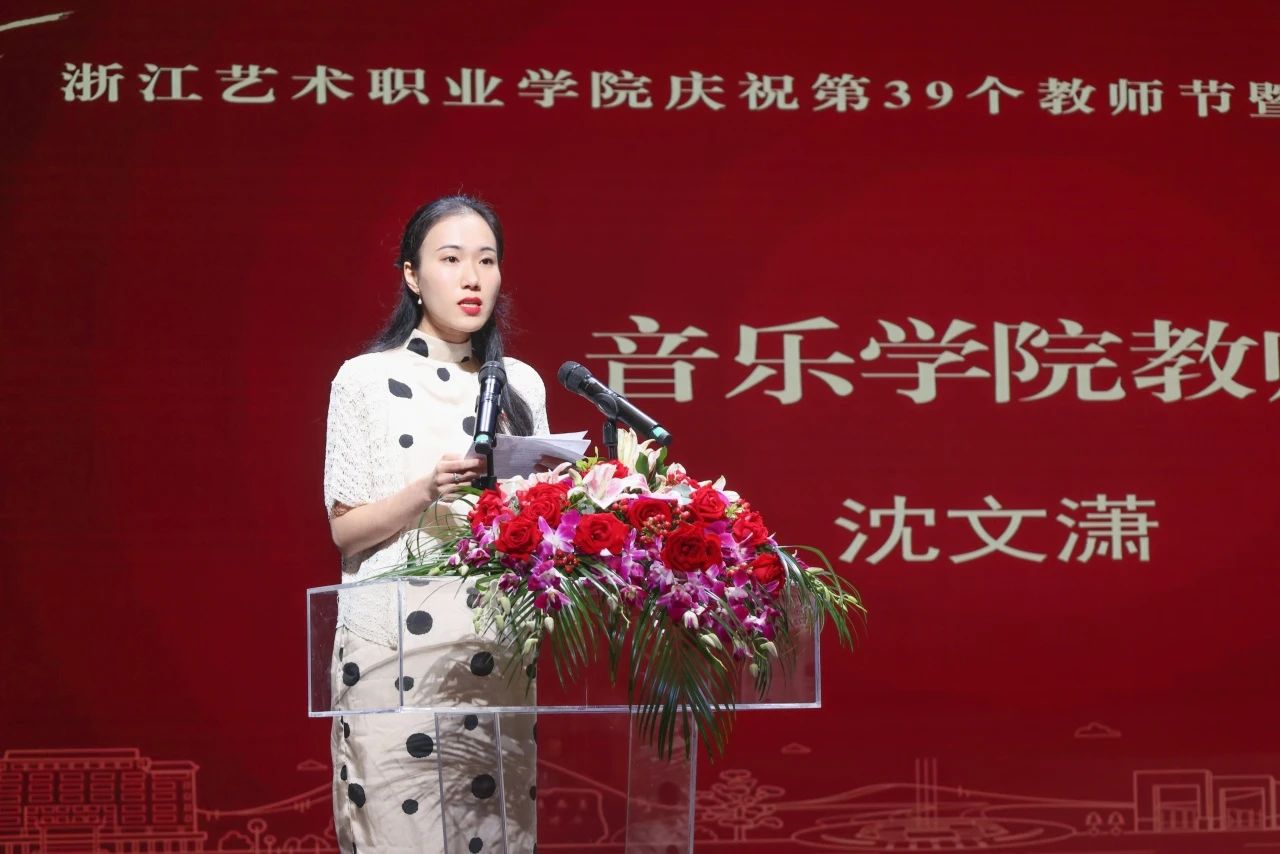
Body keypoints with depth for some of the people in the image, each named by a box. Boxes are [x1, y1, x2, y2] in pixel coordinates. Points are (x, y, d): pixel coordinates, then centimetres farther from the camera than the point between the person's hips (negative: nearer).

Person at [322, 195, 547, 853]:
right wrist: (427, 492, -18)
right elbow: (345, 529, -2)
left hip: (499, 650, 4)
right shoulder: (367, 379, 1)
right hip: (396, 651, -4)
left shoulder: (521, 385, 12)